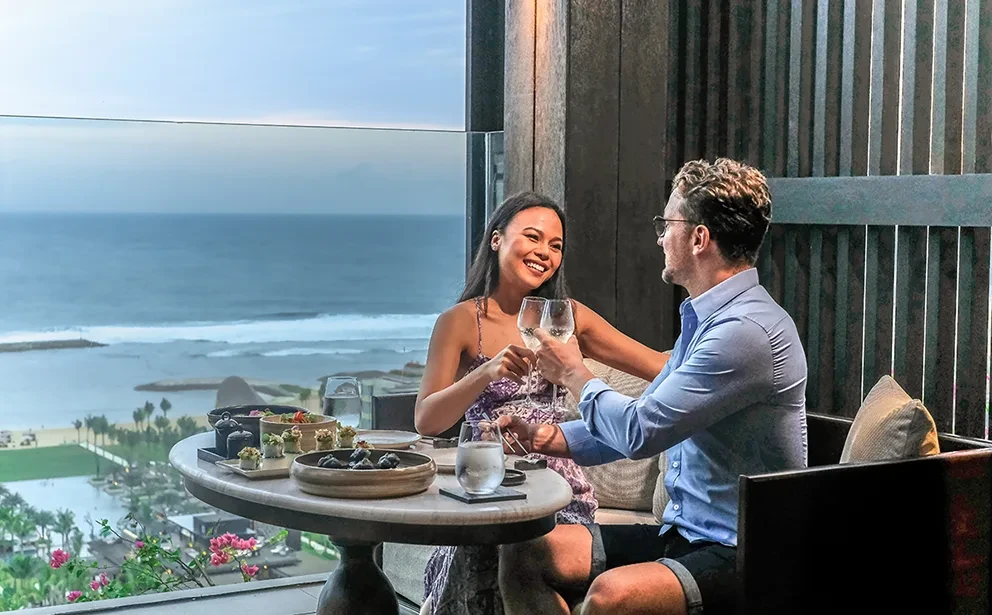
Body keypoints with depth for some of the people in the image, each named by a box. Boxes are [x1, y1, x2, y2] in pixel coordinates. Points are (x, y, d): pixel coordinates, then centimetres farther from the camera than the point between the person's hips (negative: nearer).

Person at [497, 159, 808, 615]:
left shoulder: (747, 330, -21)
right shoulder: (704, 319, 13)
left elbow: (640, 432, -21)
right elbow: (646, 421, 19)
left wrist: (574, 375, -2)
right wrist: (548, 439, 5)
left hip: (742, 556, -10)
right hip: (684, 532, 10)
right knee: (522, 556, 1)